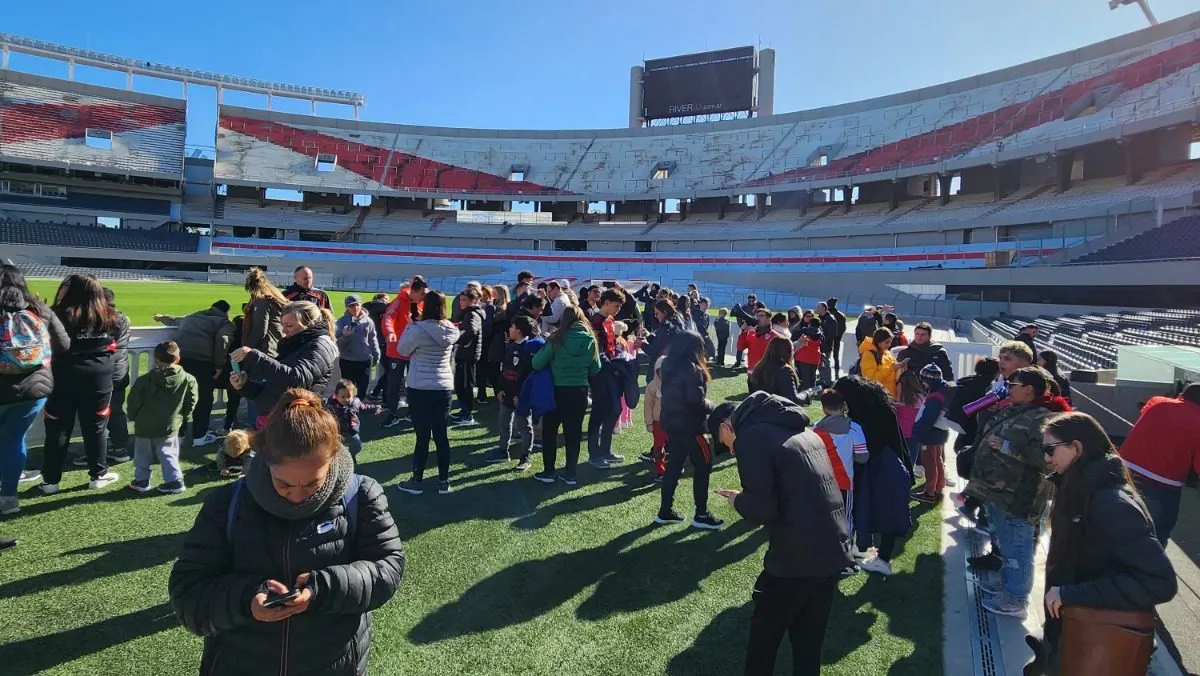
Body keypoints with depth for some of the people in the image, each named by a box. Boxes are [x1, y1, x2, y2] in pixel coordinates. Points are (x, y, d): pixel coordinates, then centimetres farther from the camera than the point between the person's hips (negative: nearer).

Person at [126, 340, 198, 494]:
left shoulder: (144, 380, -10)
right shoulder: (188, 379, -9)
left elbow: (134, 401, -4)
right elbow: (191, 401, -4)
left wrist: (133, 416, 14)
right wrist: (182, 416, 11)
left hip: (145, 425, -1)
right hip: (170, 426, 1)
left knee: (142, 454, 17)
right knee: (168, 454, 10)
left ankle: (141, 480, 25)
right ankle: (175, 480, 4)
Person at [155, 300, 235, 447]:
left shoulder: (192, 316, 34)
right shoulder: (225, 323, 13)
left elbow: (174, 321, 53)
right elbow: (222, 339, -8)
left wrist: (162, 318, 76)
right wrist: (219, 365, -4)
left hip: (176, 354, 6)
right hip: (200, 358, -6)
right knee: (204, 397, 9)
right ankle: (199, 436, 14)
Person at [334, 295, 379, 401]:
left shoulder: (368, 321, 0)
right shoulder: (342, 321, -5)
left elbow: (373, 340, 7)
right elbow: (338, 343, -10)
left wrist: (376, 356, 9)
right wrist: (345, 336, -28)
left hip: (365, 361, 2)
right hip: (347, 361, -2)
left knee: (363, 389, 13)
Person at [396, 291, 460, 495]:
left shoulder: (418, 329, -15)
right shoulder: (452, 330, 0)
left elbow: (402, 350, -1)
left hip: (420, 389, -4)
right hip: (444, 388, 5)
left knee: (422, 437, 3)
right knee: (441, 435, 11)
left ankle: (416, 481, 16)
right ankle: (444, 481, 18)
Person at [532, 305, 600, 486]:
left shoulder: (558, 339, -14)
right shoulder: (590, 340, -4)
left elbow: (537, 364, -11)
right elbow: (595, 369, 5)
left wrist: (539, 352, 8)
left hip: (558, 391, -3)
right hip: (580, 391, 3)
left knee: (549, 431, 11)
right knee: (574, 432, 11)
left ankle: (548, 472, 14)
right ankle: (570, 473, 15)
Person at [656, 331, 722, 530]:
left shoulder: (669, 366, 7)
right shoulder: (691, 369, -19)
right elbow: (696, 400, -22)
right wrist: (711, 408, -3)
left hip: (671, 423, 8)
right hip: (688, 426, -8)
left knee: (673, 465, 14)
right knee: (703, 465, 4)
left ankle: (665, 511, 19)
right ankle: (701, 515, 9)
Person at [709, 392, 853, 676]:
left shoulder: (749, 437, -10)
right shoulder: (802, 430, 15)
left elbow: (762, 511, -18)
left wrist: (738, 500, 2)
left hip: (796, 556, -8)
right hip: (834, 549, 8)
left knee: (763, 638, 14)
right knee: (809, 642, 22)